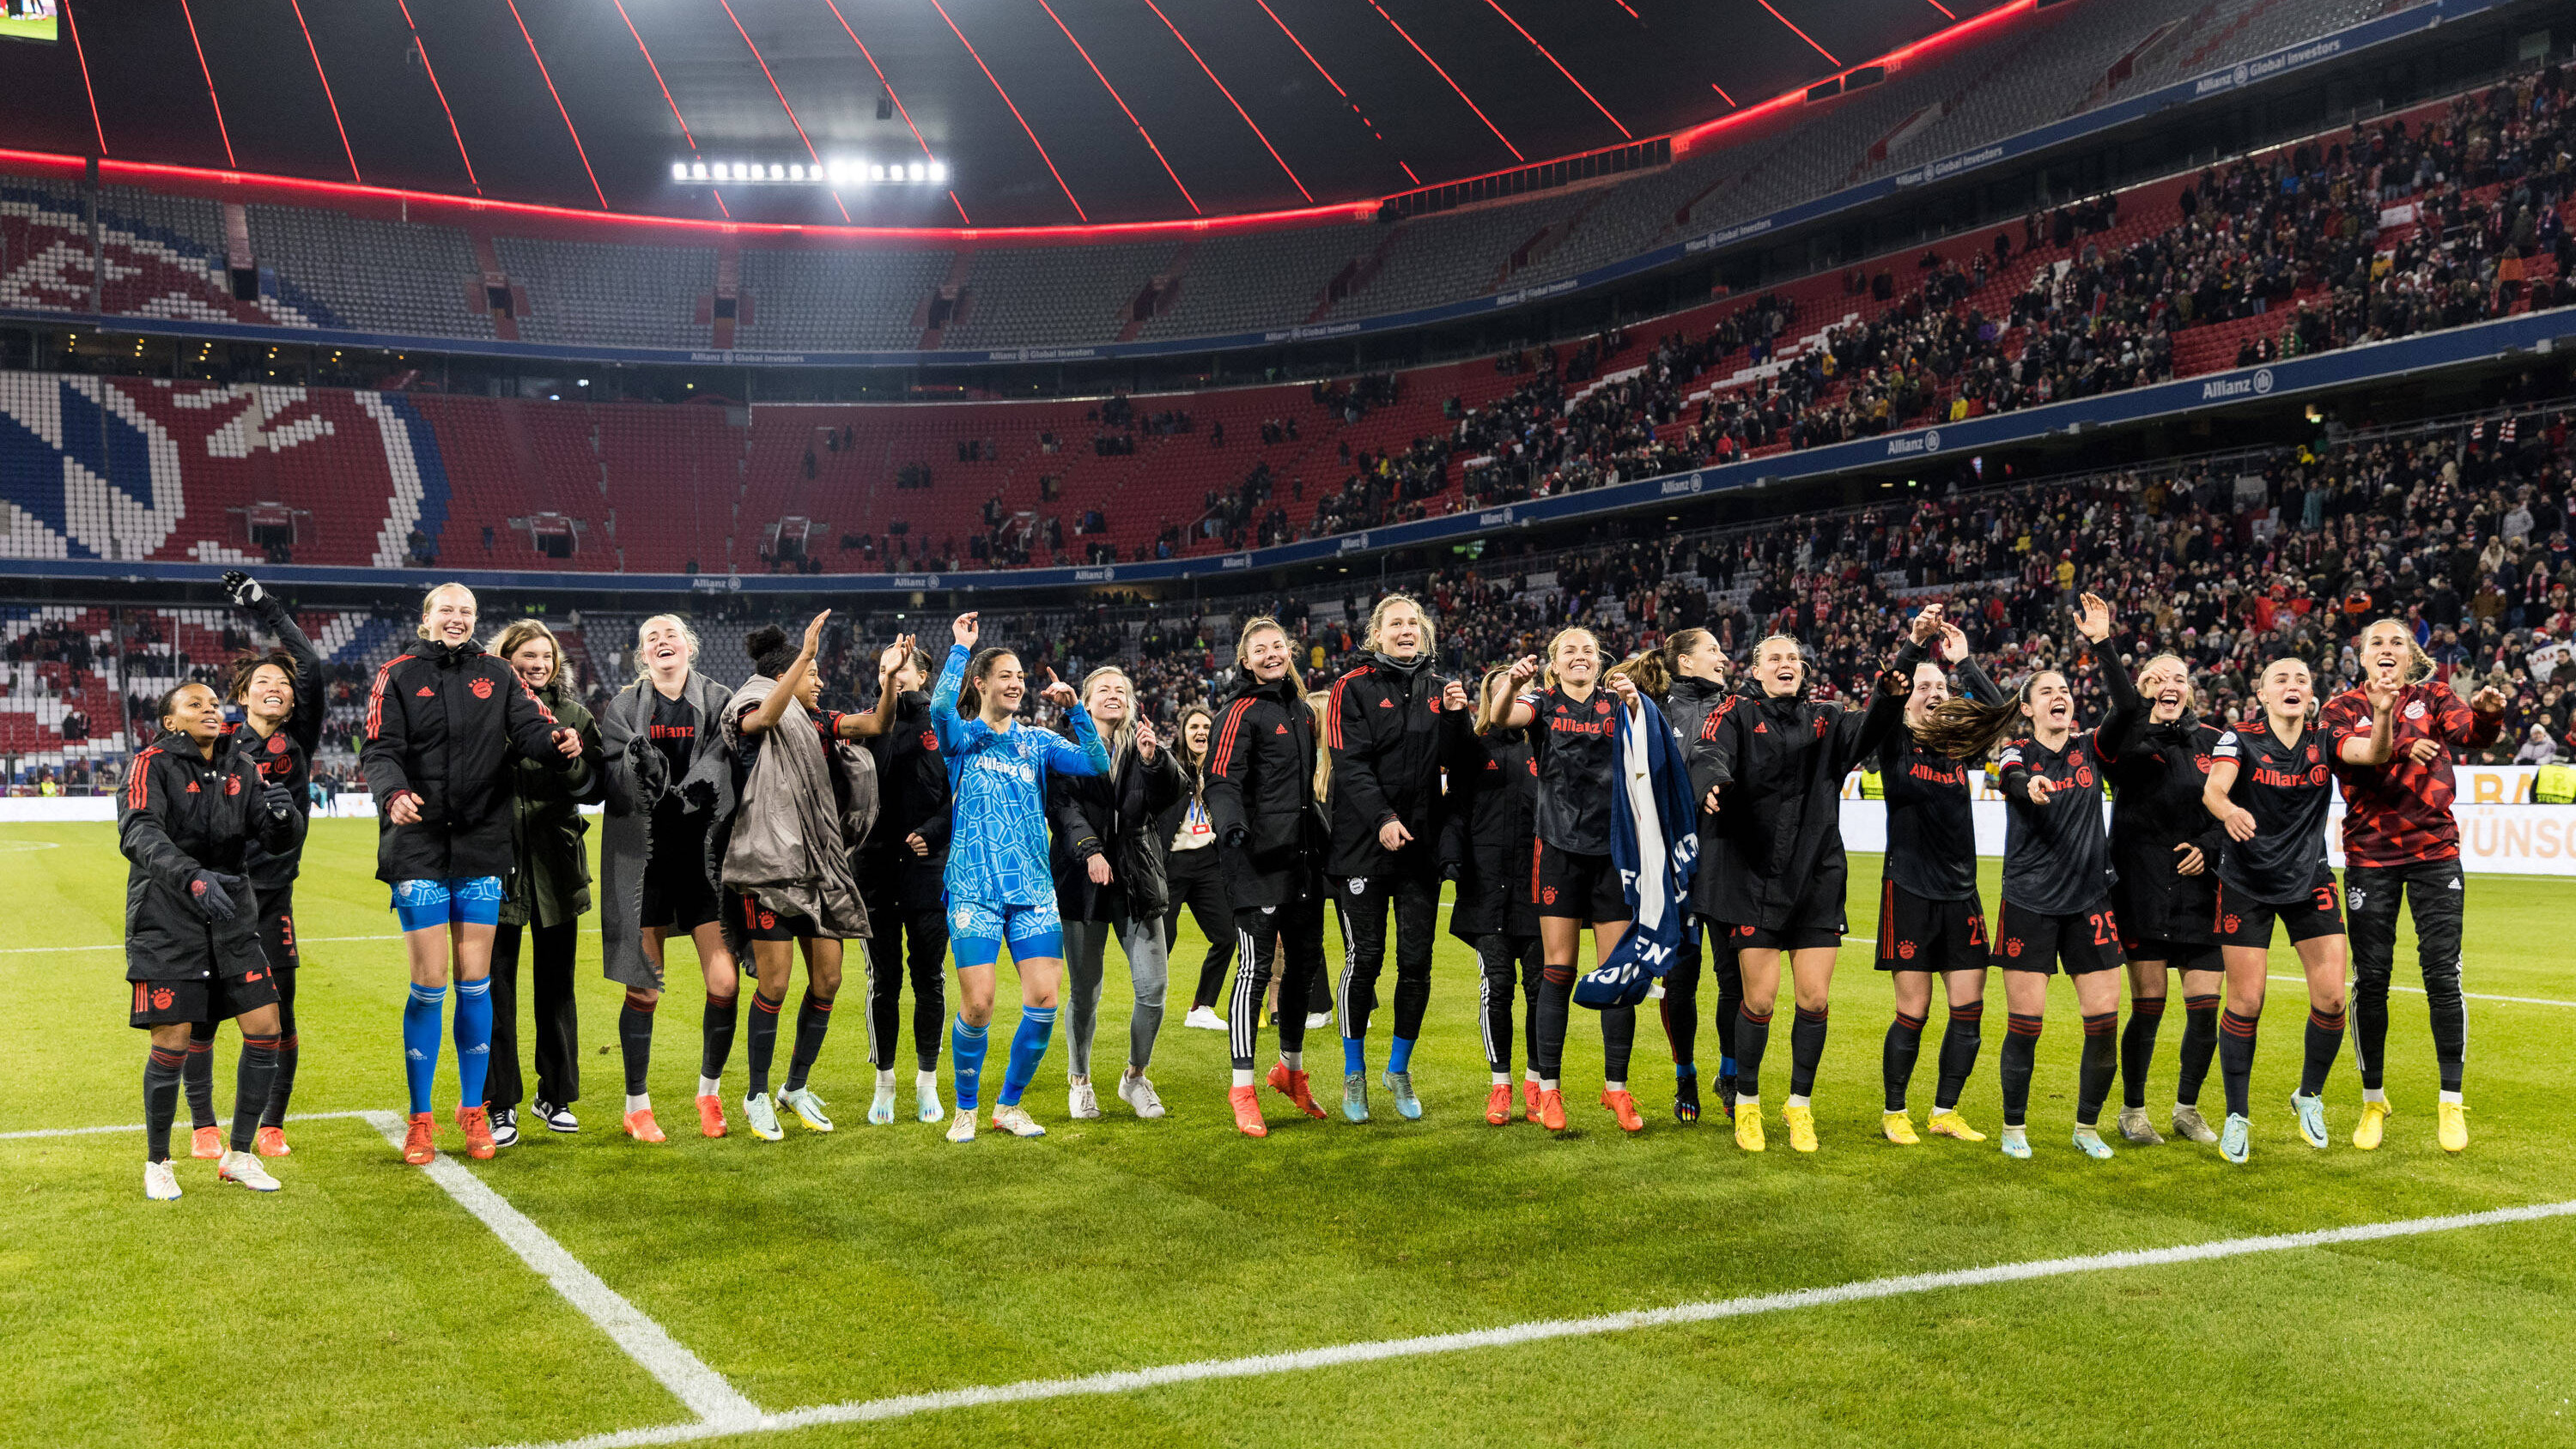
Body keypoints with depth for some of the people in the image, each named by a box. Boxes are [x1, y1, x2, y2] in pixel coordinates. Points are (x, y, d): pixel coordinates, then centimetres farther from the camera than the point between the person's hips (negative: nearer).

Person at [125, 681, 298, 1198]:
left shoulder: (242, 769, 10)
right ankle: (157, 1162, 14)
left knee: (265, 1030, -1)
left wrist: (281, 813, -20)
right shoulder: (152, 763, -6)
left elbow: (276, 841, 5)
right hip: (167, 917, -5)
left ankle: (239, 1155, 14)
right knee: (171, 1042, -6)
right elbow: (138, 832, -22)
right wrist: (193, 876, -39)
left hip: (230, 913, 5)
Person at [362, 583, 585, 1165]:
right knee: (429, 982, -2)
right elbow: (379, 750, -6)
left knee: (475, 981, 6)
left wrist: (559, 741, -28)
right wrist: (393, 795, -26)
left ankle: (473, 1110, 19)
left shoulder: (496, 675, 8)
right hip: (419, 845, -2)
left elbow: (531, 725, -5)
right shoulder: (399, 677, 2)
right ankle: (420, 1120, 12)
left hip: (482, 844, 2)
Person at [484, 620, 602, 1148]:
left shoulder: (571, 714, 8)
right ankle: (500, 1105, 7)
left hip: (556, 863, 2)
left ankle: (555, 1095, 22)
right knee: (496, 986, -1)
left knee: (556, 984, 10)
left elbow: (592, 787, 3)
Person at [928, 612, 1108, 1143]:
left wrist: (1075, 710, -7)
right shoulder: (963, 738, 5)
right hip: (974, 888, -3)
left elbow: (1097, 766, 1)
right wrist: (961, 647, -11)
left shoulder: (1038, 742, 14)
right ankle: (966, 1108, 14)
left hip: (1034, 889, 3)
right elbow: (940, 706, -19)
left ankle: (1009, 1104, 14)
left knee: (1044, 1000, -5)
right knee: (977, 1005, -8)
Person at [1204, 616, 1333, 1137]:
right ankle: (1242, 1088, -1)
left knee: (1306, 959, 13)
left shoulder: (1301, 712, 18)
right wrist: (1231, 826, -36)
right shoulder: (1243, 712, -7)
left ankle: (1291, 1069, 31)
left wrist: (1326, 835, 27)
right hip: (1259, 859, -8)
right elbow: (1223, 781, -18)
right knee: (1255, 967, -8)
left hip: (1304, 857, 8)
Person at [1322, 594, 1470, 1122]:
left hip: (1422, 842, 4)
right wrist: (1382, 818, -21)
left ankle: (1399, 1071, 21)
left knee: (1417, 963, 5)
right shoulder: (1354, 688, -2)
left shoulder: (1440, 688, 11)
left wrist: (1455, 716, -13)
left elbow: (1452, 759, 5)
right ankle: (1354, 1074, 15)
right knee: (1364, 960, 0)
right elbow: (1350, 763, -10)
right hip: (1363, 845, -4)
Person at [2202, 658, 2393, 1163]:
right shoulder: (2240, 739, -9)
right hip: (2246, 885, -3)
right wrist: (2228, 810, -49)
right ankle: (2237, 1117, 11)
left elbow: (2375, 754, -17)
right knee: (2245, 1002, -3)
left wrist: (2383, 713, -37)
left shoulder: (2324, 742, 0)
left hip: (2310, 882, 3)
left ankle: (2309, 1095, 22)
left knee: (2331, 997, -4)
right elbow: (2213, 788, -25)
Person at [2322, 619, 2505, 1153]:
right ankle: (2374, 1101, 17)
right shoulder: (2342, 707, 1)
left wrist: (2487, 712, -38)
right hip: (2370, 857, 0)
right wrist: (2398, 747, -40)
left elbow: (2470, 732, -15)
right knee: (2371, 978, 2)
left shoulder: (2433, 697, 4)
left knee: (2442, 974, -3)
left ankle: (2451, 1103, 8)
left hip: (2435, 852, 0)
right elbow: (2347, 749, -20)